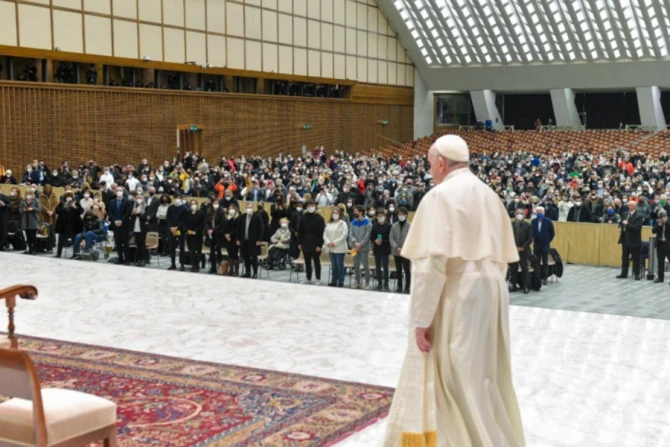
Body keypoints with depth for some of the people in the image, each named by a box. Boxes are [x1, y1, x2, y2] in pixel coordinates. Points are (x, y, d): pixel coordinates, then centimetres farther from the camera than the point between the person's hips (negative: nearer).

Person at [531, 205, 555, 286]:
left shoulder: (548, 221, -6)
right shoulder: (533, 221, -2)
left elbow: (552, 234, 2)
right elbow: (531, 232, 10)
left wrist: (548, 241, 5)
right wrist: (534, 239, 6)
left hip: (545, 245, -2)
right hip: (536, 245, 2)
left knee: (545, 263, 2)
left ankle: (544, 278, 5)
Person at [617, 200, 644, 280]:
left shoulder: (639, 216, -13)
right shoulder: (625, 214, 9)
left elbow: (637, 228, -21)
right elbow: (621, 222, 22)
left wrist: (627, 224, -21)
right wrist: (620, 227, 1)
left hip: (634, 241, -7)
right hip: (625, 239, 7)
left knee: (635, 258, 0)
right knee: (624, 258, 13)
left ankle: (637, 274, 9)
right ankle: (624, 273, 22)